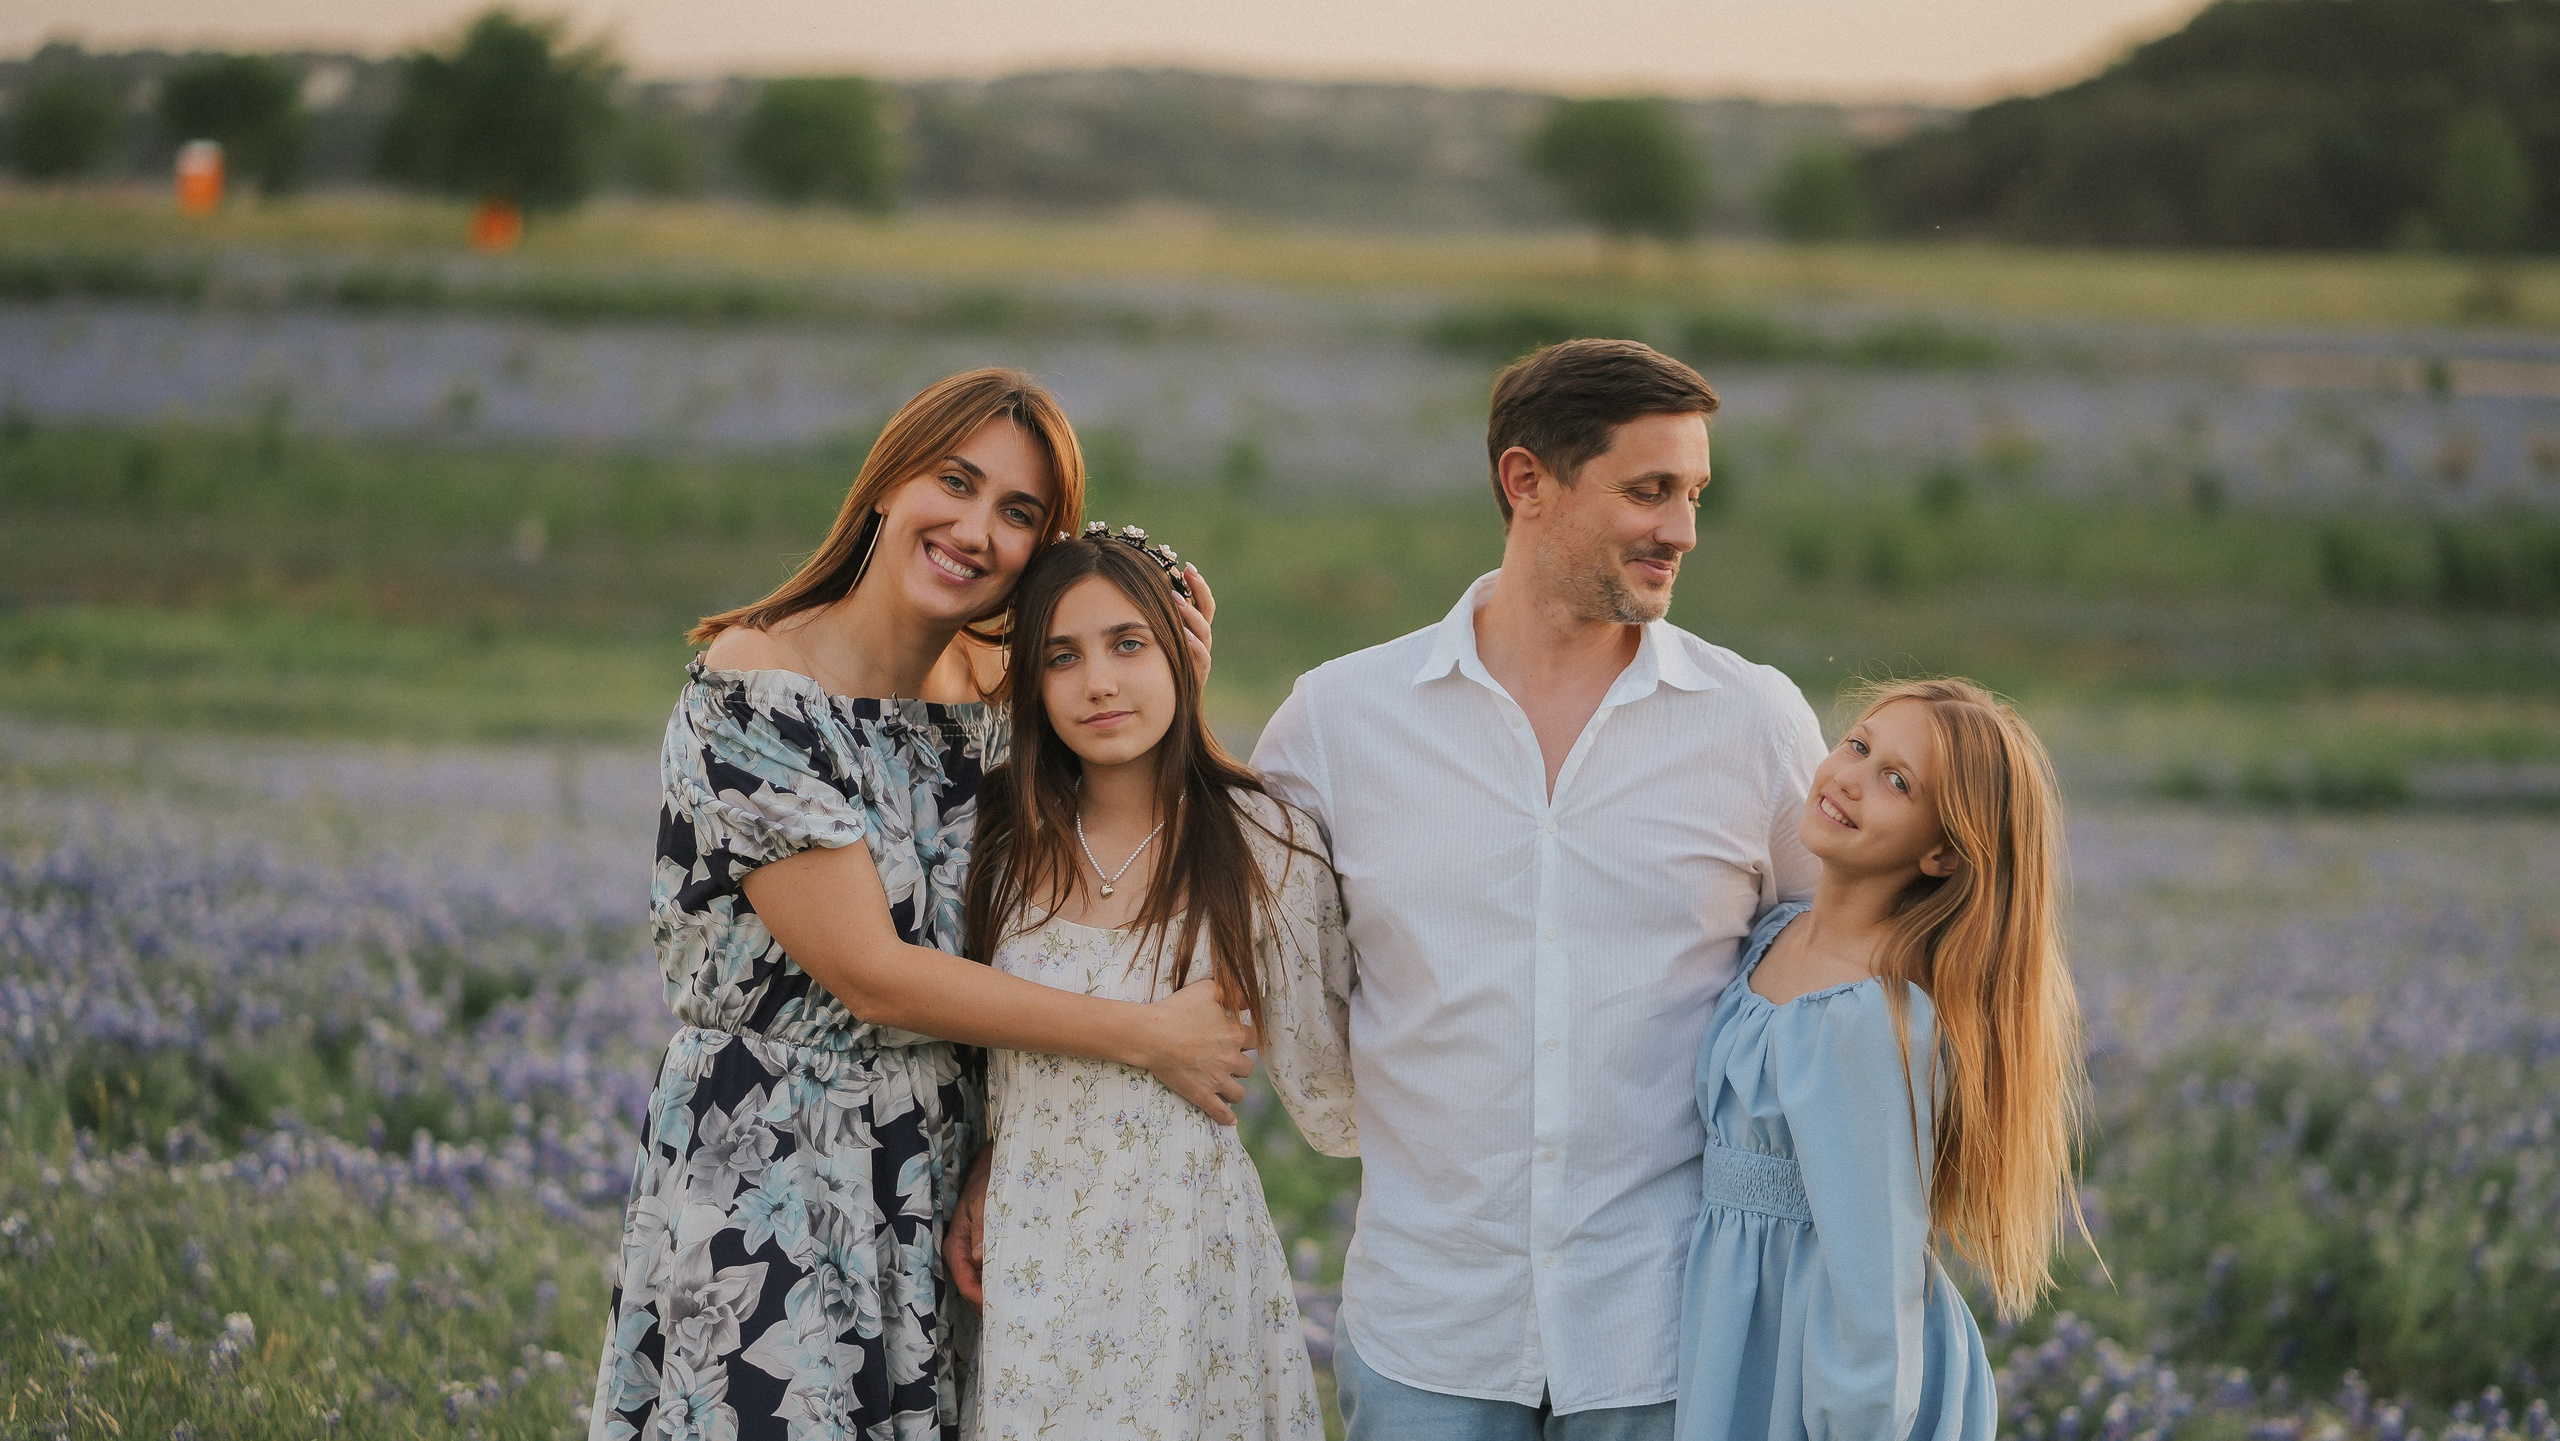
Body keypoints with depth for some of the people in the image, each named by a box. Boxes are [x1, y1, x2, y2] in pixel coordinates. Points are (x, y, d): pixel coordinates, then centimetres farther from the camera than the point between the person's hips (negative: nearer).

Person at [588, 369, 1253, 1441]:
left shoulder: (982, 708, 8)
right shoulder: (756, 686, -14)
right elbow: (872, 977, -17)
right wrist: (1149, 1038, -13)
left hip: (937, 1192, 6)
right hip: (764, 1204, -6)